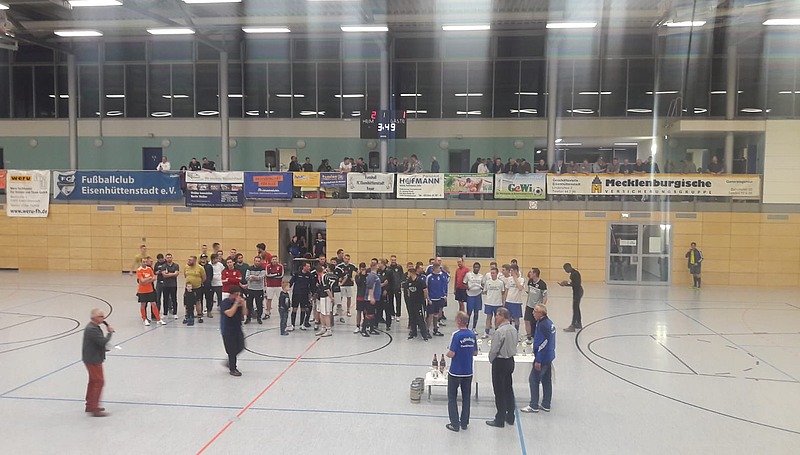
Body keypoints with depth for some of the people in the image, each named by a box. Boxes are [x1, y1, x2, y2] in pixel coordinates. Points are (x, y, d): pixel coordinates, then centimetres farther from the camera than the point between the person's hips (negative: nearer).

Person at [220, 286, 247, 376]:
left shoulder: (239, 301, 6)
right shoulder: (225, 302, -14)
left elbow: (245, 313, 5)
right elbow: (230, 313, -27)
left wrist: (243, 304, -10)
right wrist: (236, 303, -25)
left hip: (238, 329, 7)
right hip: (228, 331, -7)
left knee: (240, 347, 11)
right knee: (232, 350, -1)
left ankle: (229, 362, 33)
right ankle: (232, 369, 12)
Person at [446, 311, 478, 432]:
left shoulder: (457, 335, -19)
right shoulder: (472, 335, -1)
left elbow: (451, 354, -19)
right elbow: (475, 353, 8)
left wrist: (447, 353, 1)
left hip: (455, 372, -5)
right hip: (468, 372, 5)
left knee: (452, 398, 8)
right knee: (466, 397, 16)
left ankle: (455, 424, 7)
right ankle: (464, 423, 22)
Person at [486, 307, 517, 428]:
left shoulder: (499, 332, -22)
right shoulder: (513, 330, 2)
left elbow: (493, 350, -18)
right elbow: (514, 346, 9)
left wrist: (491, 359, 0)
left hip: (500, 362, -8)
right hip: (510, 360, 8)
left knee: (499, 392, 2)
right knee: (509, 389, 17)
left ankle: (500, 420, 10)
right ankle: (510, 417, 27)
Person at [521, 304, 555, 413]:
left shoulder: (543, 325, -22)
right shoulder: (549, 323, 8)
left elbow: (543, 343, -24)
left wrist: (538, 360, -20)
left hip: (542, 358, -10)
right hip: (549, 357, 10)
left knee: (533, 380, -1)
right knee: (547, 380, 14)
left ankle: (534, 406, 4)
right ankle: (546, 405, 22)